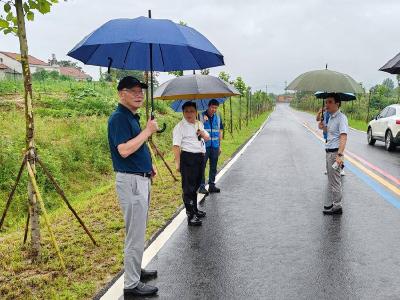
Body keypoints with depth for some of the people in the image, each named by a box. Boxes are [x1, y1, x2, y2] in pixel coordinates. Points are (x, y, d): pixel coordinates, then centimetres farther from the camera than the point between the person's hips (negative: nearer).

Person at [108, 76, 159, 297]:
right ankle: (131, 284, 9)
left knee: (138, 230, 20)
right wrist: (148, 131, -21)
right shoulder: (119, 118, -15)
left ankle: (136, 270, 35)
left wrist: (148, 164, 10)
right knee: (135, 234, -3)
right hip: (130, 181, -10)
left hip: (141, 179, 10)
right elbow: (124, 150, -27)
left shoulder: (132, 117, 15)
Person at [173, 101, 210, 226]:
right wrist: (178, 162, -20)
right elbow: (176, 146, -14)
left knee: (196, 185, 18)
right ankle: (190, 215, -3)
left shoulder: (199, 124, 15)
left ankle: (195, 209, 32)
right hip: (188, 158, -8)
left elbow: (207, 138, 23)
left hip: (200, 157, 8)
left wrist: (203, 133, -1)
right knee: (188, 187, -5)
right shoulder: (180, 126, -8)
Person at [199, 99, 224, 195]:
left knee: (213, 167, 11)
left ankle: (212, 185, 21)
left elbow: (220, 132, 15)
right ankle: (202, 186, 2)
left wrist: (219, 146, 13)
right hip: (204, 146, -5)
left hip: (215, 146, 5)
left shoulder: (218, 117, 11)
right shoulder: (201, 116, -4)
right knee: (202, 166, -4)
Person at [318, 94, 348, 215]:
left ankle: (337, 206, 5)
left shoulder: (341, 118, -16)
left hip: (335, 152, -10)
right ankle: (335, 203, 28)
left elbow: (343, 137, -24)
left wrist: (339, 155, -31)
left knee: (335, 180, -4)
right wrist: (323, 127, 9)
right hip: (329, 152, 10)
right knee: (331, 179, 17)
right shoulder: (331, 117, 13)